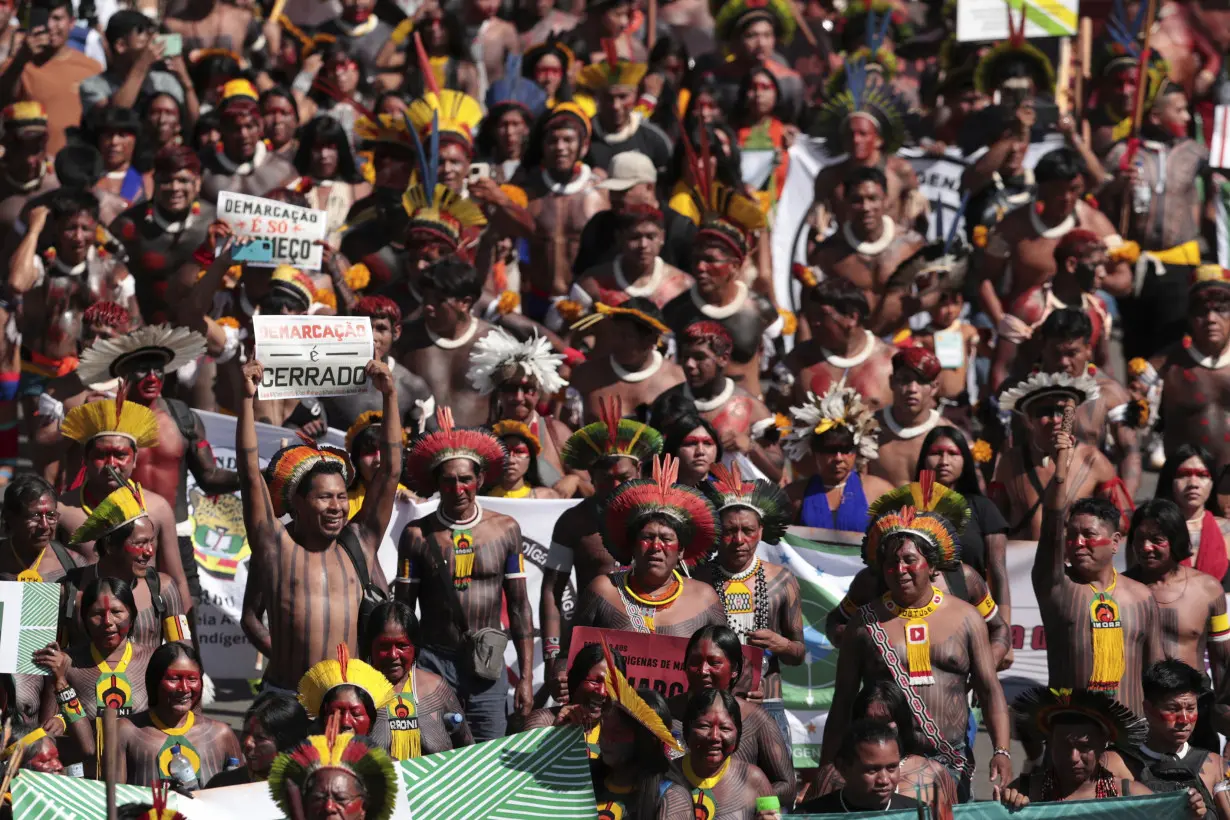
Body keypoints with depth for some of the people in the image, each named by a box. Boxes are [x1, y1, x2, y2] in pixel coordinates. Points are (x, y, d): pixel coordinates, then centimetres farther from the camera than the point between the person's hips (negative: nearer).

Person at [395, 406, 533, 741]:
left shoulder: (504, 530, 6)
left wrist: (526, 677, 5)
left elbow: (519, 608, 9)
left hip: (488, 666, 1)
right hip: (433, 663, -1)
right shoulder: (418, 535, 1)